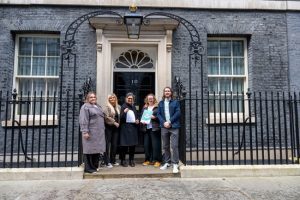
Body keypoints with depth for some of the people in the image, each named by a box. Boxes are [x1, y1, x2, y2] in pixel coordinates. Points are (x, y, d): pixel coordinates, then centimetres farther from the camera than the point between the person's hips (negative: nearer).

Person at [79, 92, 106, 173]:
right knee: (90, 149, -2)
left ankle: (95, 166, 22)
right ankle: (88, 168, 8)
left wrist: (102, 130, 21)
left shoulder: (98, 106, 20)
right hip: (90, 133, -8)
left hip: (99, 133, 8)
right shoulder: (85, 107, -5)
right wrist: (85, 131, -20)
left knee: (97, 149, 11)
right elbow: (83, 120, -14)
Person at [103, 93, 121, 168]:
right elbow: (107, 117, -12)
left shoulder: (118, 107, 12)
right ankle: (107, 162, 4)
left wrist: (119, 123, -4)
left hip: (116, 128, 5)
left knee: (115, 144, 8)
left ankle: (113, 160, 20)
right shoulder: (107, 107, -3)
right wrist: (114, 122, -14)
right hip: (109, 127, -5)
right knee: (108, 144, -2)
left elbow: (120, 116, 13)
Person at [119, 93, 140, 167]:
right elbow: (121, 118, -10)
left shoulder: (133, 107, 14)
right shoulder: (123, 106, -4)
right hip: (125, 128, -5)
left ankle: (131, 160, 18)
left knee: (133, 145, 7)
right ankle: (123, 160, 9)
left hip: (133, 128, 6)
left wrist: (137, 120, 5)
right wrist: (124, 112, -28)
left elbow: (137, 116, 26)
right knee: (124, 145, -2)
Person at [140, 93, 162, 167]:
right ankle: (148, 160, 17)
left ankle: (157, 160, 4)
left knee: (156, 144, -5)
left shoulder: (157, 107, 2)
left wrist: (155, 117, -17)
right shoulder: (144, 108, 19)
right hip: (146, 128, 5)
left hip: (154, 128, -5)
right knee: (146, 145, 5)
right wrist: (142, 121, 1)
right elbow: (141, 116, 20)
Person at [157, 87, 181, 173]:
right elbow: (158, 114, 6)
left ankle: (175, 164, 0)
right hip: (164, 127, 3)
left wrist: (170, 122, -12)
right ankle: (167, 162, 22)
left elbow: (177, 113, -5)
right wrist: (163, 122, -9)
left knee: (174, 146, -7)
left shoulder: (175, 102, 5)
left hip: (174, 126, -3)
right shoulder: (161, 103, 14)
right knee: (165, 146, 10)